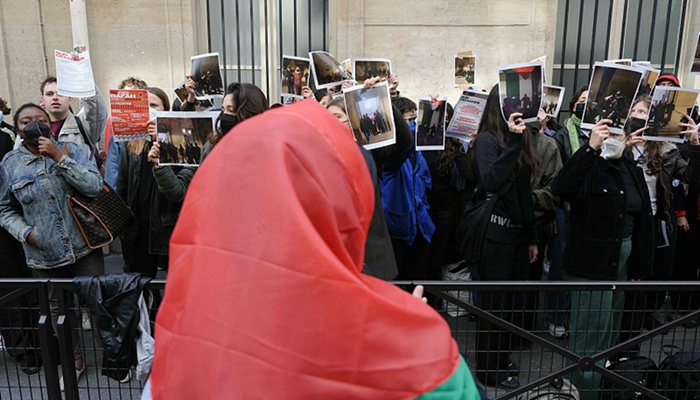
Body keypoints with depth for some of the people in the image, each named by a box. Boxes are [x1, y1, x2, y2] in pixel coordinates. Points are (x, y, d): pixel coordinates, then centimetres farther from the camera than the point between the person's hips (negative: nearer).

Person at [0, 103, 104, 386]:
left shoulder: (70, 150, -3)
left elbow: (95, 186, -17)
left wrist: (59, 157, -19)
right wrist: (26, 232, -7)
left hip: (85, 246, -2)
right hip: (45, 255, 2)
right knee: (60, 309, 16)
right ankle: (74, 360, 36)